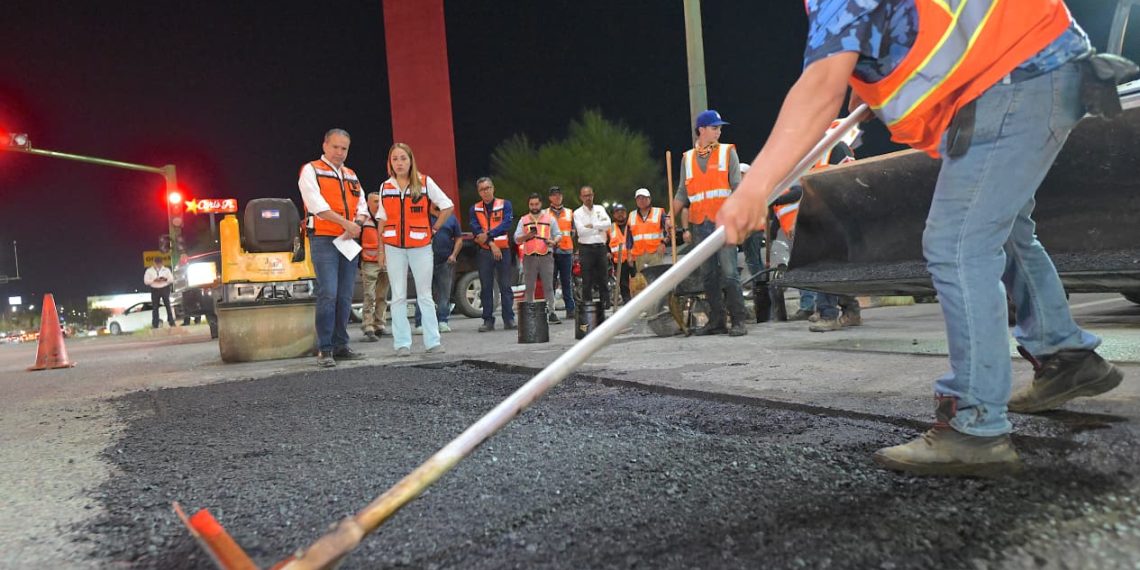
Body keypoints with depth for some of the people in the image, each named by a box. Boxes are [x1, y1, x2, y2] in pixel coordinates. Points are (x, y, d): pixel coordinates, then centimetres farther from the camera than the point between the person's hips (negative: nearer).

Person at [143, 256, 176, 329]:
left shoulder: (166, 270, 7)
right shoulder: (149, 271, 4)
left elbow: (172, 279, 5)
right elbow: (146, 281, -1)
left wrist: (165, 279, -15)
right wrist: (154, 280, -16)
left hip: (165, 289, 0)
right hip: (155, 290, 0)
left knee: (168, 306, -2)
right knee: (155, 307, 0)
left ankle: (171, 322, 1)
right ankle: (155, 325, 2)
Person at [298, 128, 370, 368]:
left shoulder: (351, 175, 21)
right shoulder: (311, 171, 1)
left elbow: (362, 207, 16)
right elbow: (318, 204, -13)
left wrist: (357, 224, -6)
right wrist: (346, 223, -19)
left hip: (348, 241, 6)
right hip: (323, 240, -6)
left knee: (345, 297, 7)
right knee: (328, 294, -14)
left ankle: (340, 346, 15)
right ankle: (324, 350, -8)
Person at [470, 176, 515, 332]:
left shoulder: (504, 205, 5)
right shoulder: (475, 209, 10)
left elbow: (506, 224, -10)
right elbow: (476, 229, -3)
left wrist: (488, 235, -19)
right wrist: (491, 243, -15)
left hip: (503, 250, -1)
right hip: (484, 252, 2)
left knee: (505, 286, 0)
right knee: (486, 287, 3)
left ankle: (509, 319, 3)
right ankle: (488, 320, 8)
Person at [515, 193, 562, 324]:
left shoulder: (550, 218, 12)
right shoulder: (523, 220, 14)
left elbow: (558, 234, 11)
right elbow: (517, 239, 7)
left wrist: (553, 241, -12)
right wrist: (527, 235, -13)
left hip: (546, 257, -1)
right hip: (529, 257, 1)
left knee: (548, 286, -3)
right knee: (529, 287, 2)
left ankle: (551, 313, -1)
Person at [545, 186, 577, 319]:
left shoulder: (569, 213, 15)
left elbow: (573, 231, 16)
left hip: (566, 250, 2)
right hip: (550, 251, -2)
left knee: (567, 282, 3)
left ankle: (570, 309, 5)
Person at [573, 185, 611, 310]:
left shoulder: (600, 209, 12)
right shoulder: (577, 213, 3)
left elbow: (608, 224, -3)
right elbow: (581, 231, -11)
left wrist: (592, 225, -10)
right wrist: (599, 228, -5)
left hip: (601, 247, 3)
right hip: (586, 249, -3)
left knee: (603, 277, 6)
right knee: (587, 280, 0)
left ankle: (606, 303, 11)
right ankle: (587, 303, 5)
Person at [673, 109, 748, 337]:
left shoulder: (728, 152, 7)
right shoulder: (688, 158, 14)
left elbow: (737, 187, 1)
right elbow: (682, 194, 17)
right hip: (700, 225, 3)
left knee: (729, 272, -8)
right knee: (708, 275, 6)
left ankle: (739, 321, -2)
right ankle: (716, 322, 14)